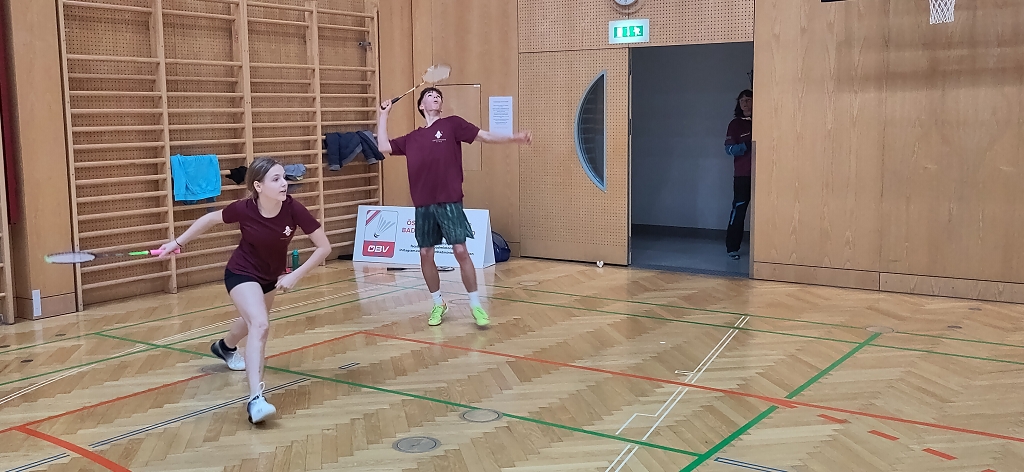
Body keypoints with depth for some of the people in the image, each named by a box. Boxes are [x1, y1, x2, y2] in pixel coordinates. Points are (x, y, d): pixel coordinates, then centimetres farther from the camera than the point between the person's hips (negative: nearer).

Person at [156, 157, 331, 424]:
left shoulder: (293, 209, -29)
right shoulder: (244, 209, -30)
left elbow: (324, 247, -23)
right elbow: (211, 219, -8)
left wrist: (295, 276, -26)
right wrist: (178, 243, -3)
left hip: (272, 276, 5)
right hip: (242, 273, -4)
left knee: (255, 321, 30)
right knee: (260, 325, -29)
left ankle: (225, 347, 66)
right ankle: (255, 399, -31)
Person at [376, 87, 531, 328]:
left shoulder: (452, 124, 4)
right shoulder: (412, 138, 14)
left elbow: (484, 136, -1)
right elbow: (383, 147, 13)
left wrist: (514, 137, -14)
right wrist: (383, 116, 17)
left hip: (449, 202, -4)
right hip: (423, 205, 4)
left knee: (460, 251, -8)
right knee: (425, 255, 6)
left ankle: (475, 305, 6)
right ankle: (438, 304, 24)